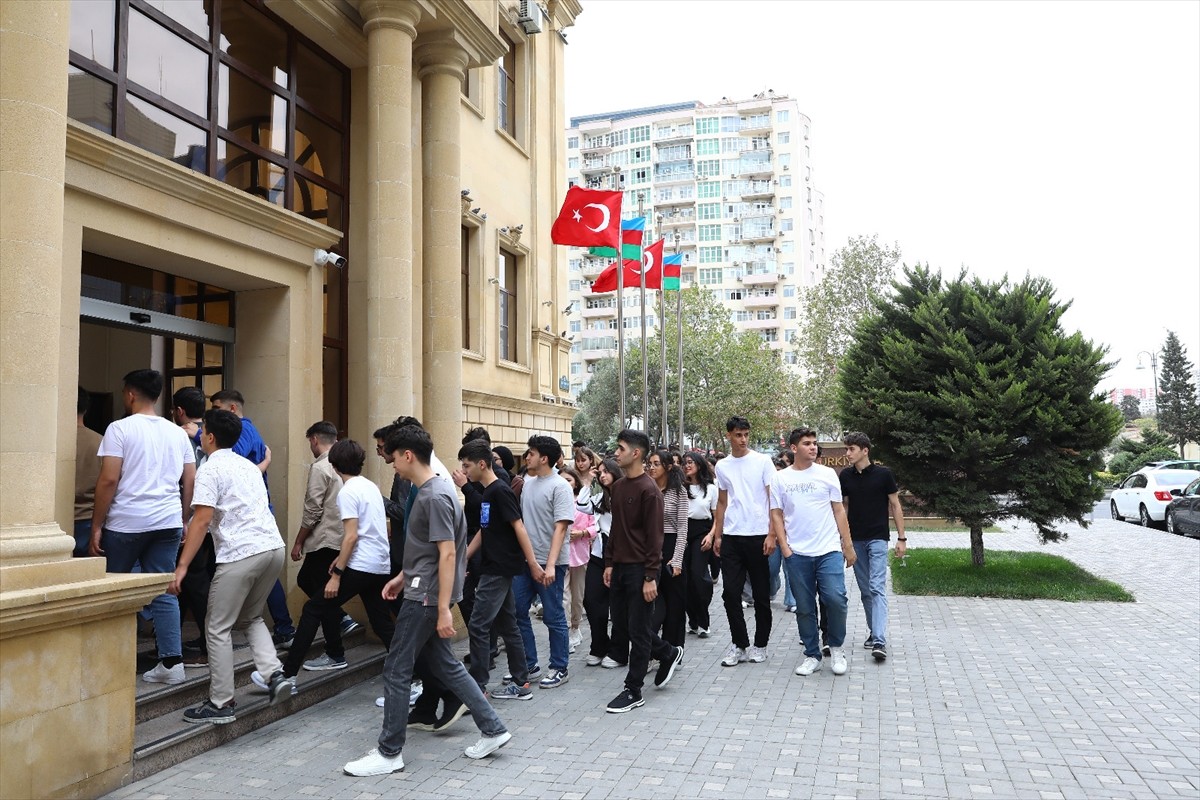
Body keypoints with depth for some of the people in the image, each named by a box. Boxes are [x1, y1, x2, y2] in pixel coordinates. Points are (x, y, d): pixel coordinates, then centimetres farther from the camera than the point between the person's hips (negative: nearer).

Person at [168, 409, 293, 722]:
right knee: (250, 617, 23)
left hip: (240, 555, -8)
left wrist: (182, 566, -12)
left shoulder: (210, 469, -3)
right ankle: (275, 674, 6)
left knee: (217, 628, 6)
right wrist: (194, 534, 40)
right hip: (273, 546, 8)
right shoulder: (248, 466, 21)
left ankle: (221, 703, 9)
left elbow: (201, 521, -13)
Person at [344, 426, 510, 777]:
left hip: (426, 597, -10)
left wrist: (444, 609, -25)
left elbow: (447, 554, -23)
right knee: (445, 663, 15)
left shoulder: (435, 496, -20)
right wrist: (402, 577, 24)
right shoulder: (428, 490, 11)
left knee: (396, 670, 0)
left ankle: (389, 753, 13)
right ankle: (493, 729, 20)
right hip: (421, 591, 10)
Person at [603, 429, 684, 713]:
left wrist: (650, 577, -17)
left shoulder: (648, 490, -15)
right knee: (621, 627, 14)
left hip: (640, 569, -8)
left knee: (637, 631, 1)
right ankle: (669, 653, 34)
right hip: (620, 567, 8)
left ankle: (633, 692, 12)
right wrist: (609, 563, 12)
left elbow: (654, 536, -16)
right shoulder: (618, 487, 10)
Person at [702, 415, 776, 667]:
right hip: (731, 537, 3)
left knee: (761, 594, 7)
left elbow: (773, 500, -4)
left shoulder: (763, 462, -2)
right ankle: (739, 644, 13)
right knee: (730, 593, 1)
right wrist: (717, 535, 11)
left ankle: (760, 644, 20)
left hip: (757, 536, -3)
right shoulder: (722, 466, 9)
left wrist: (771, 534, -10)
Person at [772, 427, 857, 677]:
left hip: (829, 551, -1)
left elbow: (839, 511, 7)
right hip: (797, 554, 1)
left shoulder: (827, 474, 4)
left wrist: (848, 546, 4)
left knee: (835, 599, -12)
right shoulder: (781, 478, 4)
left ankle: (836, 646, 12)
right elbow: (776, 515, 5)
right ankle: (812, 655, 21)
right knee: (805, 608, 7)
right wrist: (784, 548, -3)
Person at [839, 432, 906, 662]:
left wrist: (901, 538, -4)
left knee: (877, 588, -13)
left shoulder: (883, 474, -7)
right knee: (865, 590, 11)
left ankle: (879, 642, -18)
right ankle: (873, 632, 24)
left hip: (878, 538, -4)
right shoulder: (845, 476, 3)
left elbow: (895, 506, -1)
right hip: (855, 539, 4)